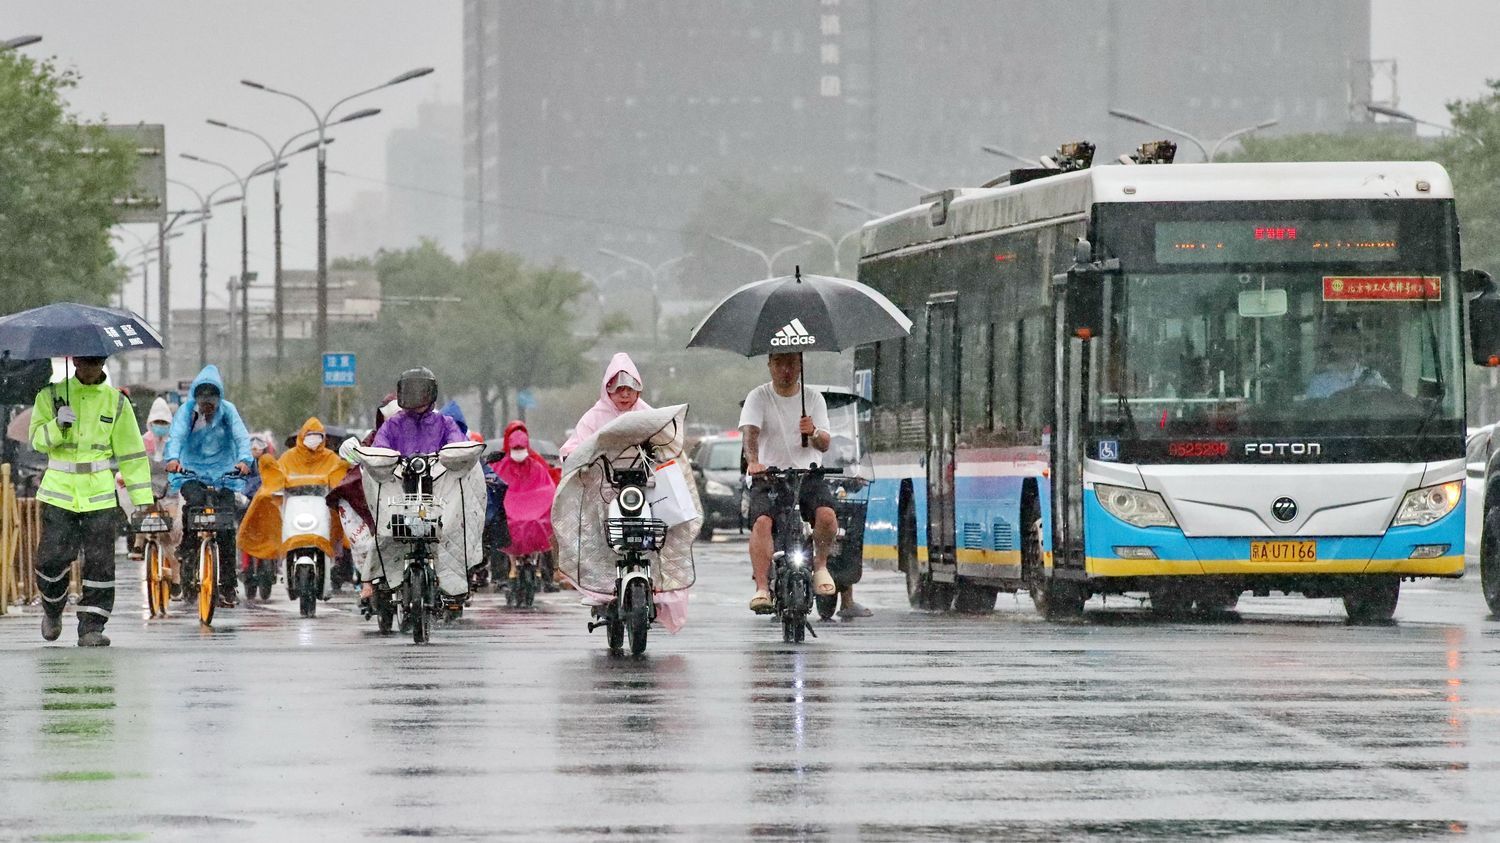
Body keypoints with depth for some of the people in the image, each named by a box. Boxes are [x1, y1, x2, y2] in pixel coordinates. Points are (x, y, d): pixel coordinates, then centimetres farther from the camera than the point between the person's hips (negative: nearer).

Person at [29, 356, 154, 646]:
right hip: (59, 491, -1)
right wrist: (58, 425, -22)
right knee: (54, 557, -6)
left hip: (99, 494, 1)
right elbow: (37, 439, 0)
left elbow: (131, 451, 9)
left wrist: (141, 497, 4)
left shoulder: (115, 402, 8)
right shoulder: (52, 395, 5)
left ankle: (92, 627, 0)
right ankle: (52, 610, 22)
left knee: (100, 562, -6)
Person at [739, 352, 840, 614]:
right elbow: (750, 431, -15)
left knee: (826, 515, -27)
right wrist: (753, 461, -35)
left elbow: (825, 445, 3)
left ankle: (820, 563, 2)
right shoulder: (759, 397, 2)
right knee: (762, 521, -29)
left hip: (808, 474, 1)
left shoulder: (813, 398, 8)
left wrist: (813, 433, -21)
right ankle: (762, 588, -31)